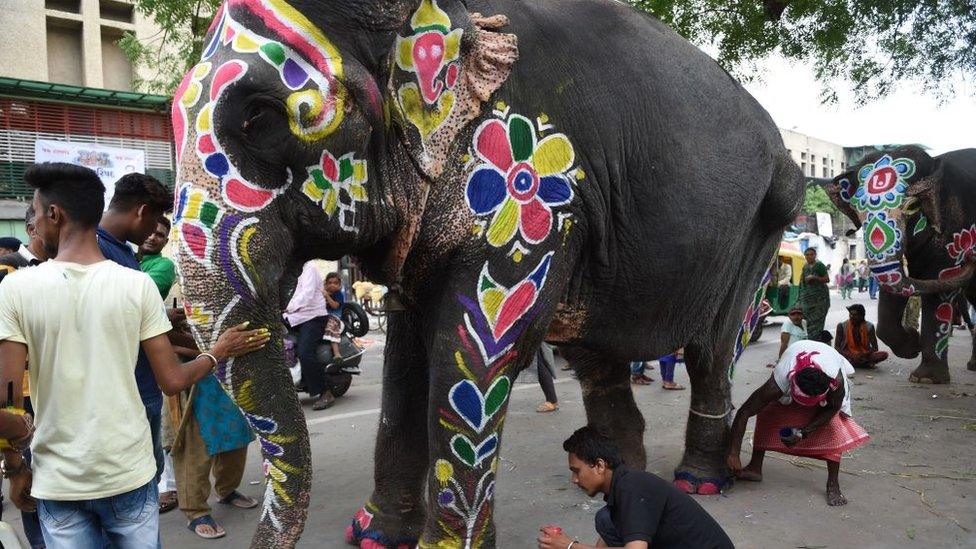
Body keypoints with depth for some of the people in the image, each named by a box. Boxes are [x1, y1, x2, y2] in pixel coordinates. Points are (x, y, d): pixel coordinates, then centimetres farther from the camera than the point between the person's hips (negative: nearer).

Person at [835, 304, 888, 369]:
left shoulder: (869, 326, 1)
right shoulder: (842, 326, -3)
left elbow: (875, 348, 3)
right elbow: (836, 347, -3)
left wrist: (863, 354, -16)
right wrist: (850, 355, -20)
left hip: (864, 355, 1)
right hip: (848, 355, -1)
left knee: (884, 354, -24)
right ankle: (867, 364, -24)